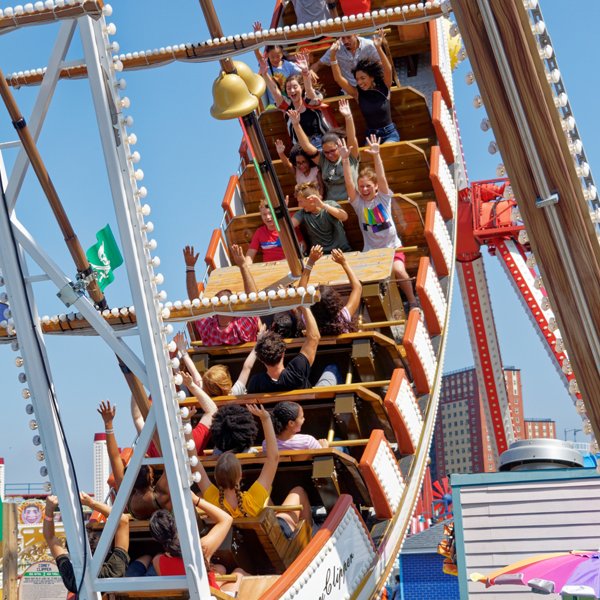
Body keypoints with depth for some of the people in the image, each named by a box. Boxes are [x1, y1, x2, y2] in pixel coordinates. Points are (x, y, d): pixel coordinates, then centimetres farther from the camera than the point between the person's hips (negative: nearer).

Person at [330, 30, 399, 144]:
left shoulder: (384, 88, -5)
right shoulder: (358, 93, -1)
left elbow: (388, 70, -22)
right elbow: (338, 78, -8)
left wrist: (379, 48, -36)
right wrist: (333, 55, -20)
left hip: (389, 133, -2)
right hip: (371, 135, 2)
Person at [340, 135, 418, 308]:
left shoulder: (383, 198, 0)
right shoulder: (358, 203, 2)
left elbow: (382, 178, -17)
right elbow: (349, 183, -12)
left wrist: (376, 156, -31)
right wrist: (345, 159, -24)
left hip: (392, 247, -1)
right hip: (370, 251, 1)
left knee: (398, 271, -29)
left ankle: (412, 302, -9)